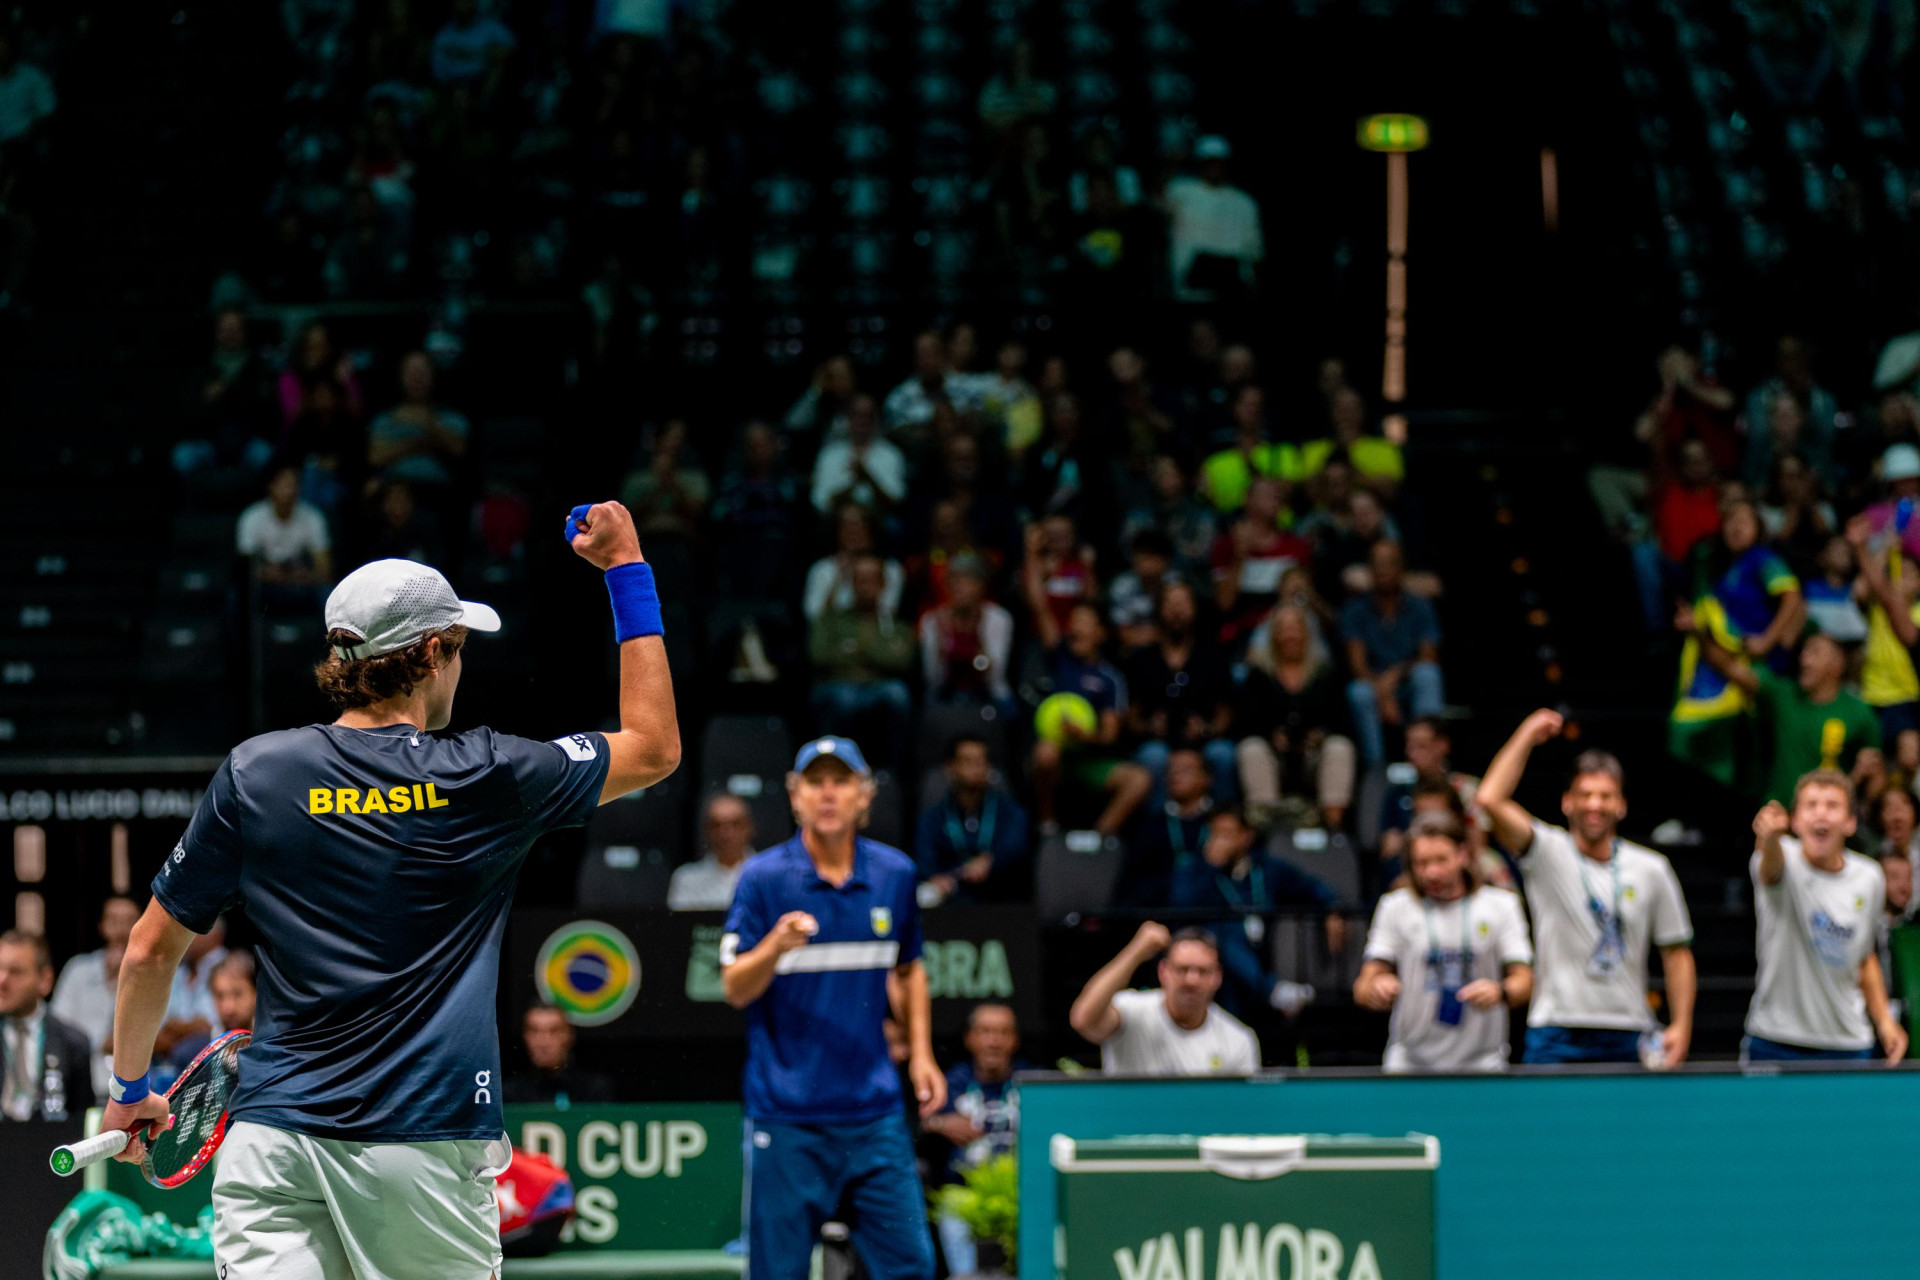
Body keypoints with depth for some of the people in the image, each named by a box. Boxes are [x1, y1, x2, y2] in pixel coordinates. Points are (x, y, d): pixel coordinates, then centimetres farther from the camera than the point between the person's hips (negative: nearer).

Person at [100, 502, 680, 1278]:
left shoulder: (254, 774, 3)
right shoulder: (488, 779, -1)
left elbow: (151, 951, 9)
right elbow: (655, 746, 15)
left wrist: (130, 1086, 26)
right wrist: (626, 570, 20)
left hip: (271, 1138, 1)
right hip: (427, 1147, -1)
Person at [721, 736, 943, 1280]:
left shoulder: (895, 873, 7)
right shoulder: (763, 877, -4)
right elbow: (736, 989, -6)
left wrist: (920, 1053, 12)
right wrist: (776, 946, -26)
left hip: (875, 1110, 3)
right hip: (787, 1116, -3)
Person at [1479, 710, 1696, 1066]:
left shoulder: (1652, 870, 8)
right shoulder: (1548, 853, 1)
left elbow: (1676, 952, 12)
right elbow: (1490, 800, -13)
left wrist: (1681, 1026, 1)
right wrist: (1527, 736, -3)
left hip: (1628, 1040, 2)